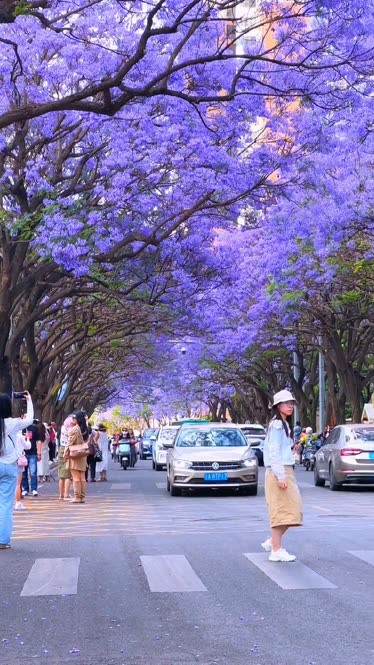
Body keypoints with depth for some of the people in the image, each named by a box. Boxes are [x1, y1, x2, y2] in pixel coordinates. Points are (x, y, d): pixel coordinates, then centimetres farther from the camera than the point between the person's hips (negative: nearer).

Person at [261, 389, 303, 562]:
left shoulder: (284, 424, 19)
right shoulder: (277, 425, -12)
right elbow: (274, 452, -18)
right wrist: (280, 475, -21)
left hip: (285, 471, 10)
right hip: (278, 472, -10)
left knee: (289, 510, 12)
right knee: (281, 510, -8)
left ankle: (272, 542, 21)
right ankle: (276, 550, -5)